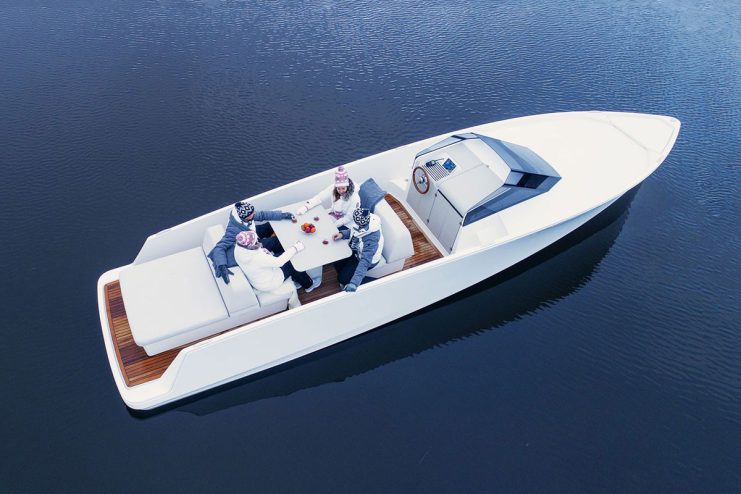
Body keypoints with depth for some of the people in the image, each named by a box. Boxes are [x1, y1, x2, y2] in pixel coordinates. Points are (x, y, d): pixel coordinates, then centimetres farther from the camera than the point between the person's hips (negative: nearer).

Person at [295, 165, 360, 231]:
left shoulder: (354, 198, -25)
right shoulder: (333, 189, -13)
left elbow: (348, 218, -20)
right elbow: (319, 197, -11)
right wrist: (305, 207, -25)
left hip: (346, 224, -5)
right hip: (332, 217, 5)